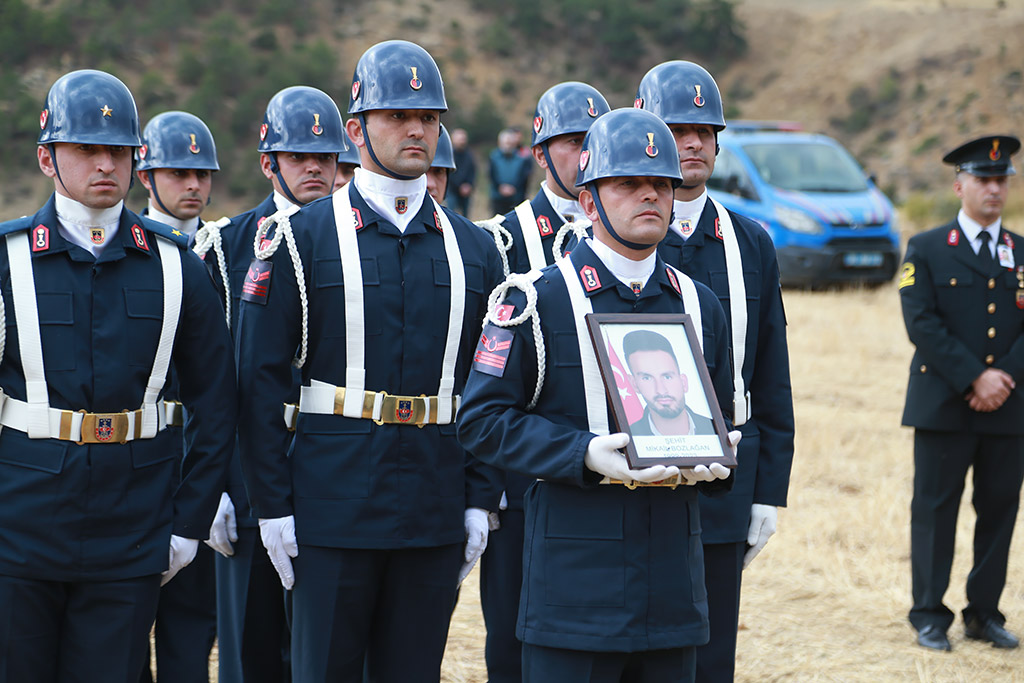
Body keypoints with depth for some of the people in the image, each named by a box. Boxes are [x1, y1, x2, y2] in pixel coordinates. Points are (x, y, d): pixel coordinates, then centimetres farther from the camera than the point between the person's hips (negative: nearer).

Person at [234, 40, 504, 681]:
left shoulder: (473, 248, 9)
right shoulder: (302, 238, -1)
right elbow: (260, 380, -3)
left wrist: (480, 500, 4)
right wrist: (273, 507, -7)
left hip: (436, 518, 3)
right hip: (333, 510, -3)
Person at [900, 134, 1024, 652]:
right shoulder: (926, 250, 2)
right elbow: (922, 324, -8)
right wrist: (975, 378, -15)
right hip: (943, 408, -3)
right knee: (935, 510, 0)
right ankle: (929, 616, 7)